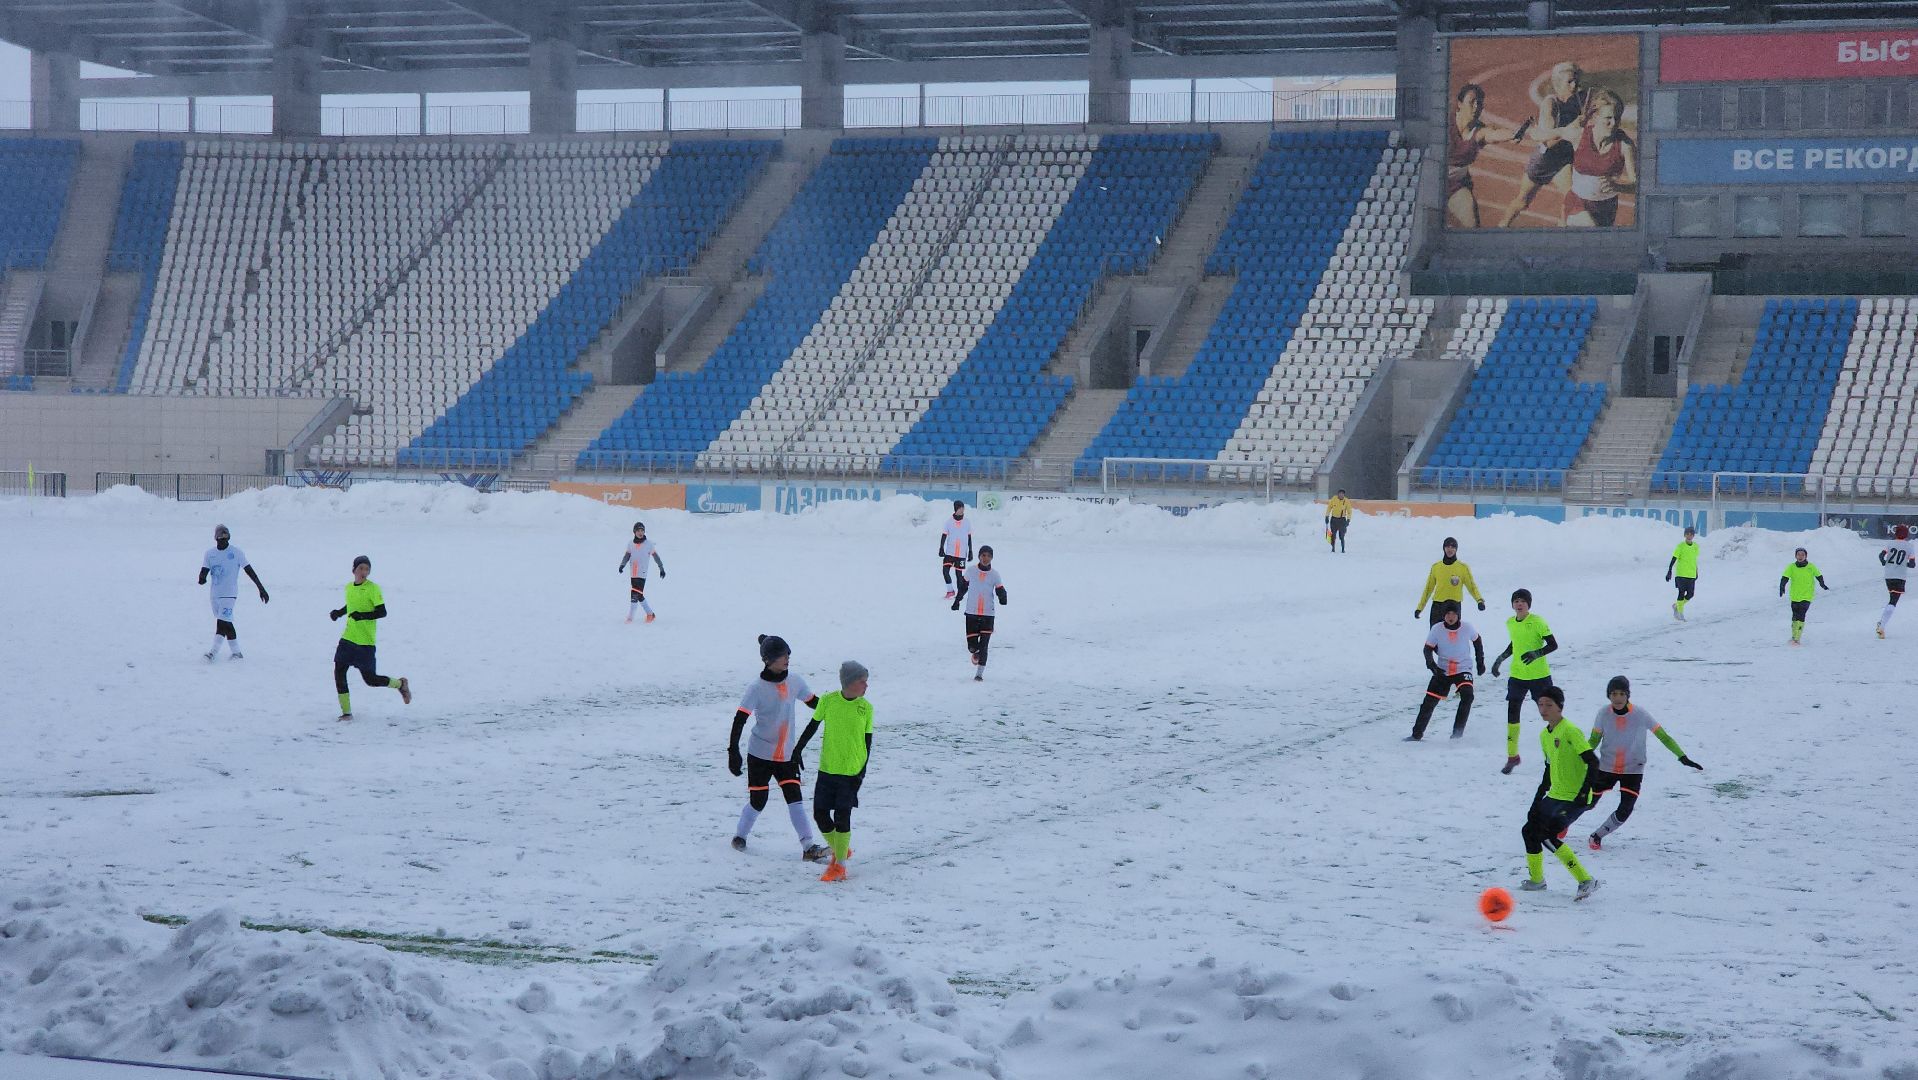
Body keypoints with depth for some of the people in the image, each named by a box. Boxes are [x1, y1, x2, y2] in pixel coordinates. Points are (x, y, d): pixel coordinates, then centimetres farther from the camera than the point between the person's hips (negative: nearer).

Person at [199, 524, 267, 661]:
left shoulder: (236, 553, -4)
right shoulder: (210, 553, 6)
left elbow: (249, 570, -1)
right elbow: (204, 571, 0)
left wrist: (261, 588, -1)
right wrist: (202, 578, -25)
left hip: (229, 594, -5)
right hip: (214, 594, 5)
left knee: (222, 622, -18)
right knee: (227, 624, 11)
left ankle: (214, 652, -18)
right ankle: (236, 652, 20)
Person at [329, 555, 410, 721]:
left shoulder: (373, 589, -10)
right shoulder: (349, 587, 9)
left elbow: (382, 612, -14)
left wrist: (362, 616, -26)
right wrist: (339, 612, 12)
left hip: (365, 641, -6)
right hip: (347, 638, 6)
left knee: (370, 679, -3)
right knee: (339, 672, -4)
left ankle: (400, 684, 23)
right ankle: (346, 712, 4)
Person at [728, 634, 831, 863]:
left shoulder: (794, 682, -1)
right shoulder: (757, 688, -17)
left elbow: (814, 703, 16)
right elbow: (739, 720, -18)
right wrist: (733, 751, -24)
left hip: (787, 754, 4)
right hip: (760, 754, -4)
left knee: (795, 798, -6)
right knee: (758, 800, 2)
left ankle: (808, 847, -11)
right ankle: (740, 836, 28)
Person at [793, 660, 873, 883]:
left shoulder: (866, 707, -4)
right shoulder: (828, 701, -5)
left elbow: (867, 742, 2)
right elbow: (812, 727, 8)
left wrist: (862, 771, -3)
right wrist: (797, 751, 8)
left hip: (852, 771, -2)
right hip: (827, 769, 2)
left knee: (842, 816, -6)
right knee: (820, 814, 4)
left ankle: (840, 866, 6)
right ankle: (840, 851, 28)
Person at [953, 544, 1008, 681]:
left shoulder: (994, 574, -2)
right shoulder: (971, 571, -1)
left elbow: (1000, 591, -4)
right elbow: (963, 586, 14)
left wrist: (1002, 597, -26)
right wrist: (957, 601, 18)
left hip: (988, 614, -1)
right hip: (972, 613, 1)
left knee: (983, 645, -7)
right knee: (972, 645, -1)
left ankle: (979, 673, 2)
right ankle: (976, 653, 36)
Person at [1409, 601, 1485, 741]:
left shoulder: (1467, 627, -9)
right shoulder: (1437, 630, -11)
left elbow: (1477, 641, 10)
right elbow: (1428, 649, -3)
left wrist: (1480, 662, 13)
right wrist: (1432, 665, -20)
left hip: (1463, 670, -1)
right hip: (1442, 671, 1)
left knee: (1467, 696, -26)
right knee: (1429, 701, -3)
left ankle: (1457, 733, -17)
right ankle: (1417, 733, 13)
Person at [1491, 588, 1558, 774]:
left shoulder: (1537, 622, -13)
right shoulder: (1510, 623, 5)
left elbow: (1553, 645, -13)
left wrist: (1536, 653, -27)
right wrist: (1500, 659, 16)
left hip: (1539, 675, -4)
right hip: (1517, 675, 4)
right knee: (1512, 713, -3)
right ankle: (1512, 756, 6)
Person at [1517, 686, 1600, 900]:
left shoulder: (1570, 731, -16)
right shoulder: (1544, 735, 11)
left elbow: (1593, 762, -19)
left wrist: (1584, 793, -22)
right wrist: (1539, 797, 20)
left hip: (1575, 799, -9)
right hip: (1555, 796, 9)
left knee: (1546, 836, -21)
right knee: (1529, 831, 11)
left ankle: (1586, 881, -17)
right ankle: (1536, 879, 30)